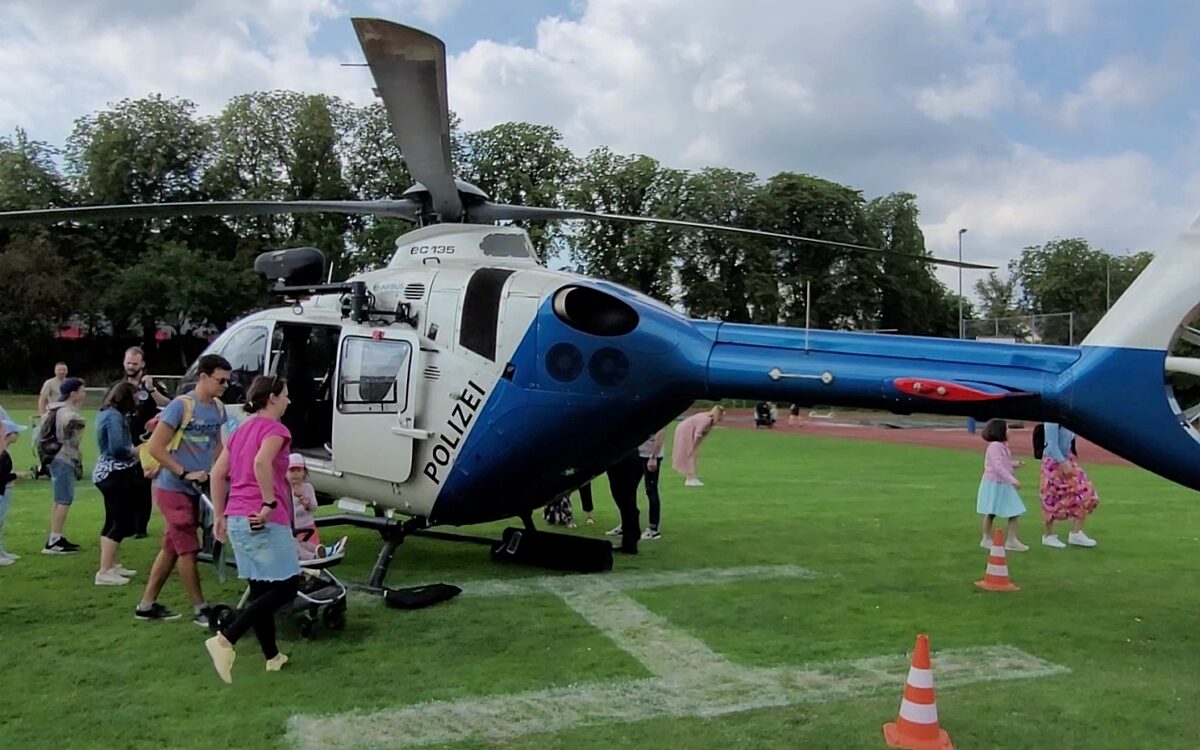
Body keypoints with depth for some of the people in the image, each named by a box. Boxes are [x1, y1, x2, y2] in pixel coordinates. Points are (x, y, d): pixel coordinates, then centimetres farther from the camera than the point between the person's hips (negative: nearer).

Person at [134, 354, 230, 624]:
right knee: (188, 550, -2)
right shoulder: (181, 405, -17)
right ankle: (200, 610, 7)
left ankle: (147, 605, 26)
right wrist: (185, 474, -21)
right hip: (174, 489, -7)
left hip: (197, 490, 8)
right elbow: (155, 447, -18)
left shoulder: (218, 408, 4)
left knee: (171, 548, 14)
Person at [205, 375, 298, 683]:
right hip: (264, 521, -9)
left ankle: (272, 657, 22)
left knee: (260, 589, 15)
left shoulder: (241, 430, 18)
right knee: (286, 587, -3)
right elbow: (262, 462, -27)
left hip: (237, 520, 9)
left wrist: (220, 516, 16)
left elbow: (218, 473, 15)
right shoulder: (274, 428, -8)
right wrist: (270, 503, -21)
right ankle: (225, 639, -13)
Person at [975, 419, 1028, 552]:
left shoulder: (1002, 446, 10)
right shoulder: (994, 446, -20)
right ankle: (986, 539, 16)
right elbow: (998, 466, -27)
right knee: (990, 513, 3)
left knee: (1014, 512, 6)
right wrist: (1012, 480, -30)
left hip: (1004, 484, 9)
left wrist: (1016, 464, 8)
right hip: (993, 484, -9)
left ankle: (1011, 540, 15)